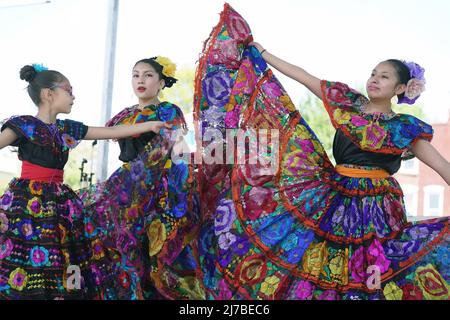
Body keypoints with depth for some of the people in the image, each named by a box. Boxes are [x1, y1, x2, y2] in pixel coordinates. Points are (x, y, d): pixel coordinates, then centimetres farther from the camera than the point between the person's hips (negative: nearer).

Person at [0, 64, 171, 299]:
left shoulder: (67, 129, 15)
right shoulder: (24, 125, -3)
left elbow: (111, 132, 15)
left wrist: (149, 125, 13)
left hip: (59, 202, 6)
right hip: (27, 202, -6)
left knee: (58, 268, 2)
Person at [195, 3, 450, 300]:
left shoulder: (405, 127, -1)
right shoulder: (349, 101, 5)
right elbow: (304, 76, 6)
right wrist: (259, 52, 8)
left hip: (375, 208, -3)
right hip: (333, 200, 3)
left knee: (362, 282, 2)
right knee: (312, 269, 6)